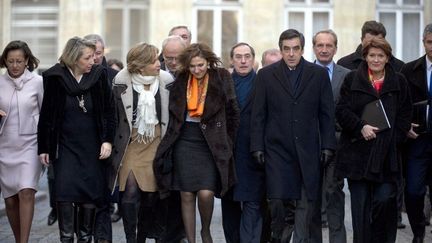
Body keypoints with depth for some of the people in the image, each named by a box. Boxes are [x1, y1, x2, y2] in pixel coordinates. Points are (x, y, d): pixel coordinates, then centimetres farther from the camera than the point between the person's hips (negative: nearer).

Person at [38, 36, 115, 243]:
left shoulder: (99, 75, -3)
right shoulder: (55, 78, -5)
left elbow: (108, 110, 2)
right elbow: (46, 115, 1)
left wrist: (107, 140, -7)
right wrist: (43, 148, 3)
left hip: (91, 146, 1)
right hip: (65, 145, -1)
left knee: (91, 194, 0)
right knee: (65, 190, -12)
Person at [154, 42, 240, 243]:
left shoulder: (221, 78, -3)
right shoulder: (181, 81, 4)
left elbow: (233, 113, 4)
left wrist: (226, 142, 7)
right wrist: (171, 139, 14)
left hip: (211, 145, -3)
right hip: (184, 143, 3)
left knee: (206, 193, -15)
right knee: (187, 195, 1)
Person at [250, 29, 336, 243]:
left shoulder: (319, 74, 6)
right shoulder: (266, 75, 5)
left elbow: (327, 113, 7)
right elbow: (258, 115, 6)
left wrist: (328, 145, 1)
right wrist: (257, 147, 0)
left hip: (308, 151, 1)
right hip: (277, 149, -1)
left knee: (306, 202, 0)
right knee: (277, 200, -7)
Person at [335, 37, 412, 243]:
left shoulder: (399, 82, 9)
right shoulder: (352, 79, 8)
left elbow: (405, 115, 8)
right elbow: (341, 110, 2)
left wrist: (394, 139, -5)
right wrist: (361, 127, -14)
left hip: (387, 153, 0)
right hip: (358, 153, 0)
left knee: (385, 199, -8)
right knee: (360, 204, 1)